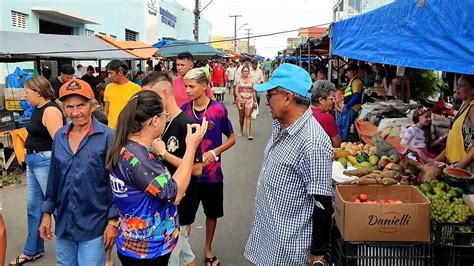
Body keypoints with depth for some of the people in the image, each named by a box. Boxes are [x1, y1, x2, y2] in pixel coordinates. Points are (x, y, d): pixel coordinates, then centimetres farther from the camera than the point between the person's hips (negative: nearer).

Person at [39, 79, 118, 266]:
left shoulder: (108, 136, -14)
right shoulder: (60, 136, 3)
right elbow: (53, 178, 11)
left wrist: (113, 220, -12)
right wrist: (47, 212, 11)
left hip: (94, 224, -5)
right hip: (63, 222, 5)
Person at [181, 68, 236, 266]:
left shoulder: (218, 109, -12)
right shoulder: (184, 109, -4)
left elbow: (232, 138, -2)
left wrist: (214, 153, -16)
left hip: (212, 172, -1)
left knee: (212, 214, 16)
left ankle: (208, 248, 39)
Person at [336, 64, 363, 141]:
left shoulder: (356, 81, -12)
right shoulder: (351, 81, 19)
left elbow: (356, 97, -21)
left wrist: (347, 106, -19)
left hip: (351, 109, -10)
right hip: (347, 108, 10)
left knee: (345, 127, -6)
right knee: (338, 124, 14)